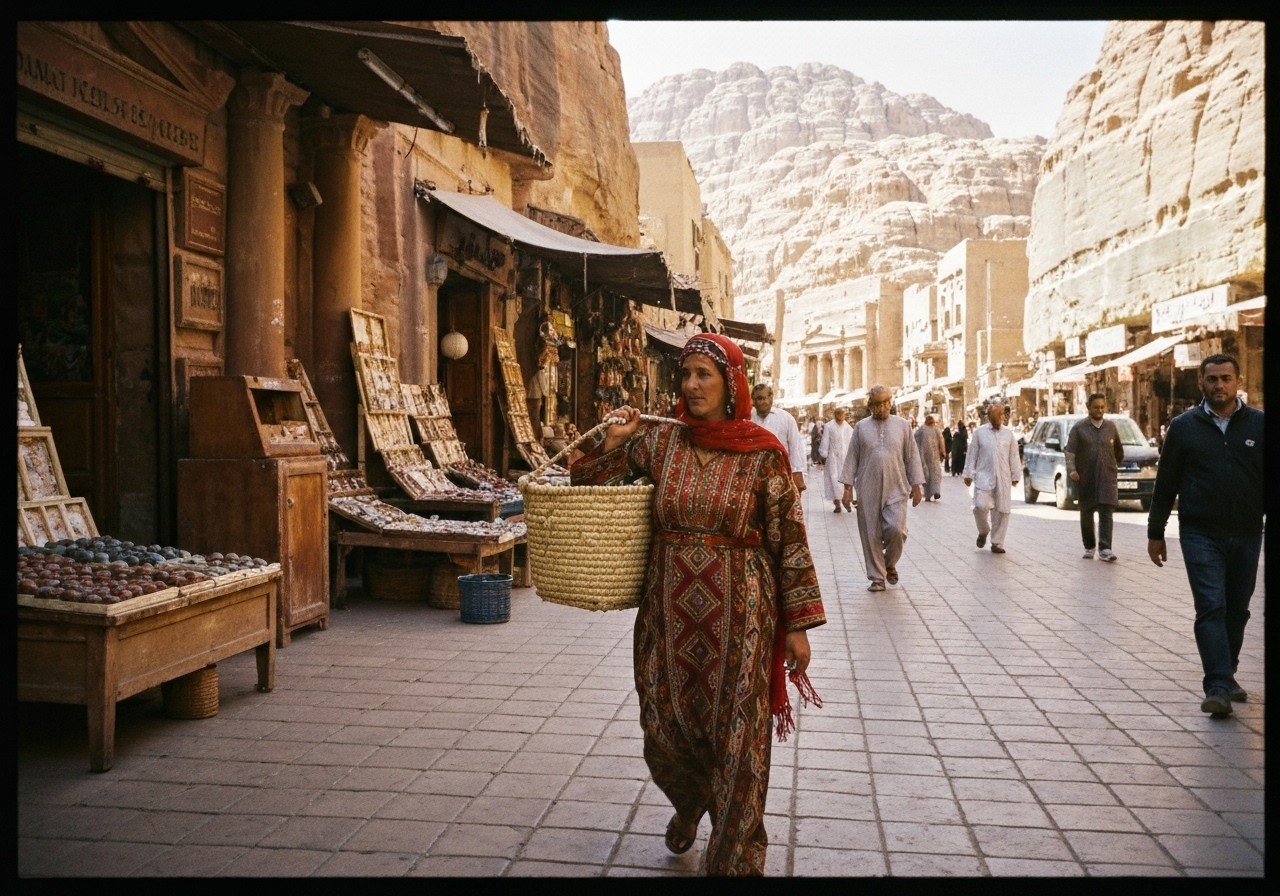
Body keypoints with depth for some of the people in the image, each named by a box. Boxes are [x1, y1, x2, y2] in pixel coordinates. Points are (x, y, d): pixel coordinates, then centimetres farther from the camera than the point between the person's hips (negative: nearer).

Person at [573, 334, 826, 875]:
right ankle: (689, 804, 50)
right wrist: (613, 442, -9)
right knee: (663, 729, 15)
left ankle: (735, 860, 27)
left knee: (737, 741, 5)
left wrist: (798, 625, -5)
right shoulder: (660, 440, 1)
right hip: (669, 610, 3)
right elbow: (586, 485, 9)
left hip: (738, 616, -3)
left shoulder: (762, 452, -6)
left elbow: (789, 540, -4)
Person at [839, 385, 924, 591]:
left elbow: (912, 457, 7)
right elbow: (852, 458, 6)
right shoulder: (861, 427, 5)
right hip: (868, 490, 0)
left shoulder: (902, 425, 6)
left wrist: (916, 485, 3)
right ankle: (877, 577, 15)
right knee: (871, 535, 2)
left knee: (896, 529, -13)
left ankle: (890, 563, 16)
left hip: (896, 489, 0)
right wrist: (848, 485, 1)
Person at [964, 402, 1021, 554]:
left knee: (1001, 510, 3)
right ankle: (983, 531, 15)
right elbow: (972, 454, 3)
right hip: (984, 476, -2)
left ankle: (997, 543, 14)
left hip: (1003, 478, 2)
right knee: (981, 506, -16)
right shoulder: (979, 432, 2)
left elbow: (1013, 456, 10)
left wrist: (1015, 476, 9)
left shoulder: (1008, 433, 7)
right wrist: (968, 474, 1)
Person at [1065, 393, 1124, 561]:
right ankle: (1089, 547, 21)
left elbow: (1119, 451, 21)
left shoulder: (1111, 427, 9)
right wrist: (1071, 470, -15)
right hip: (1086, 478, -1)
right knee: (1086, 514, 8)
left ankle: (1105, 549, -14)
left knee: (1106, 513, -9)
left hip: (1107, 478, 1)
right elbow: (1069, 451, -4)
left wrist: (1116, 465, 19)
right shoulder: (1079, 428, 2)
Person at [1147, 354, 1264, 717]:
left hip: (1247, 536, 2)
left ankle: (1226, 675, 27)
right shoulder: (1184, 426, 1)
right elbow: (1166, 483, 4)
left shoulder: (1258, 424, 3)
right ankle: (1218, 687, -10)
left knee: (1237, 609, 12)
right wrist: (1155, 532, 4)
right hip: (1201, 534, -2)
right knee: (1211, 608, -8)